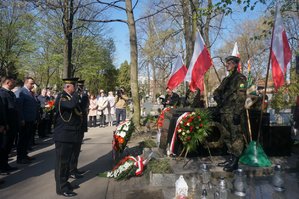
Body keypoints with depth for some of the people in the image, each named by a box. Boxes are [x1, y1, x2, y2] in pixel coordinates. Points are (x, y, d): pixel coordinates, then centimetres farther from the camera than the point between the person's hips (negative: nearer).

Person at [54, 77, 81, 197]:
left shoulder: (71, 97, 14)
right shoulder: (61, 97, -14)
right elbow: (71, 105, -32)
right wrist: (76, 94, -17)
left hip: (71, 135, 9)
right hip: (63, 135, -9)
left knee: (67, 160, 17)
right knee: (62, 161, 0)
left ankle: (65, 182, 30)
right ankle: (61, 188, 9)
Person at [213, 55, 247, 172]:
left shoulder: (240, 78, -7)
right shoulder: (226, 79, 19)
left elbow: (241, 97, -15)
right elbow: (217, 91, 26)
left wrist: (237, 113, -21)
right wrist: (218, 99, 4)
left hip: (233, 113, -9)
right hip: (224, 112, 9)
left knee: (236, 137, -3)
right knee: (227, 137, 14)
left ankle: (235, 162, 4)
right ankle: (231, 158, 26)